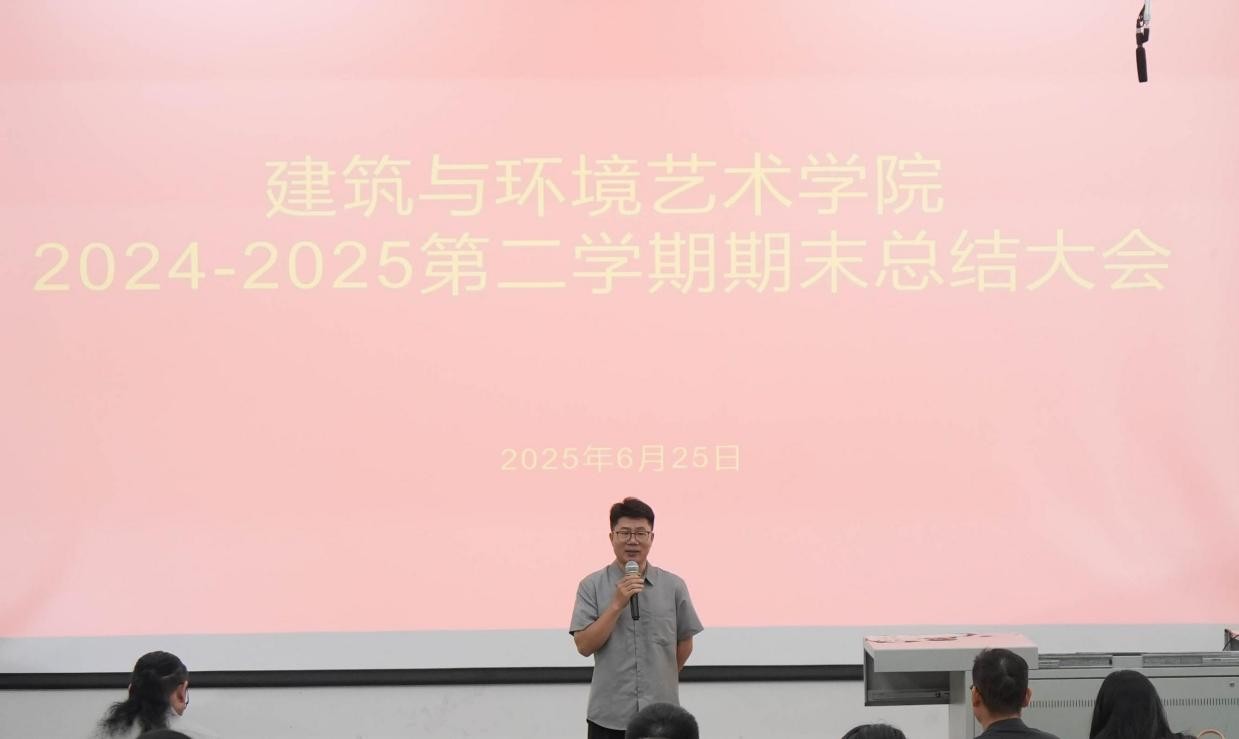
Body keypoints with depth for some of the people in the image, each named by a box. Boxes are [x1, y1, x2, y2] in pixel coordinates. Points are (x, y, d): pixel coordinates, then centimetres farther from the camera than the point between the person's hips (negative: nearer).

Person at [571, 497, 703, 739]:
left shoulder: (673, 586, 2)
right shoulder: (592, 586, -2)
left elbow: (684, 643, 12)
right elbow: (584, 645, -9)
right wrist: (617, 604, -16)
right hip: (609, 717, -1)